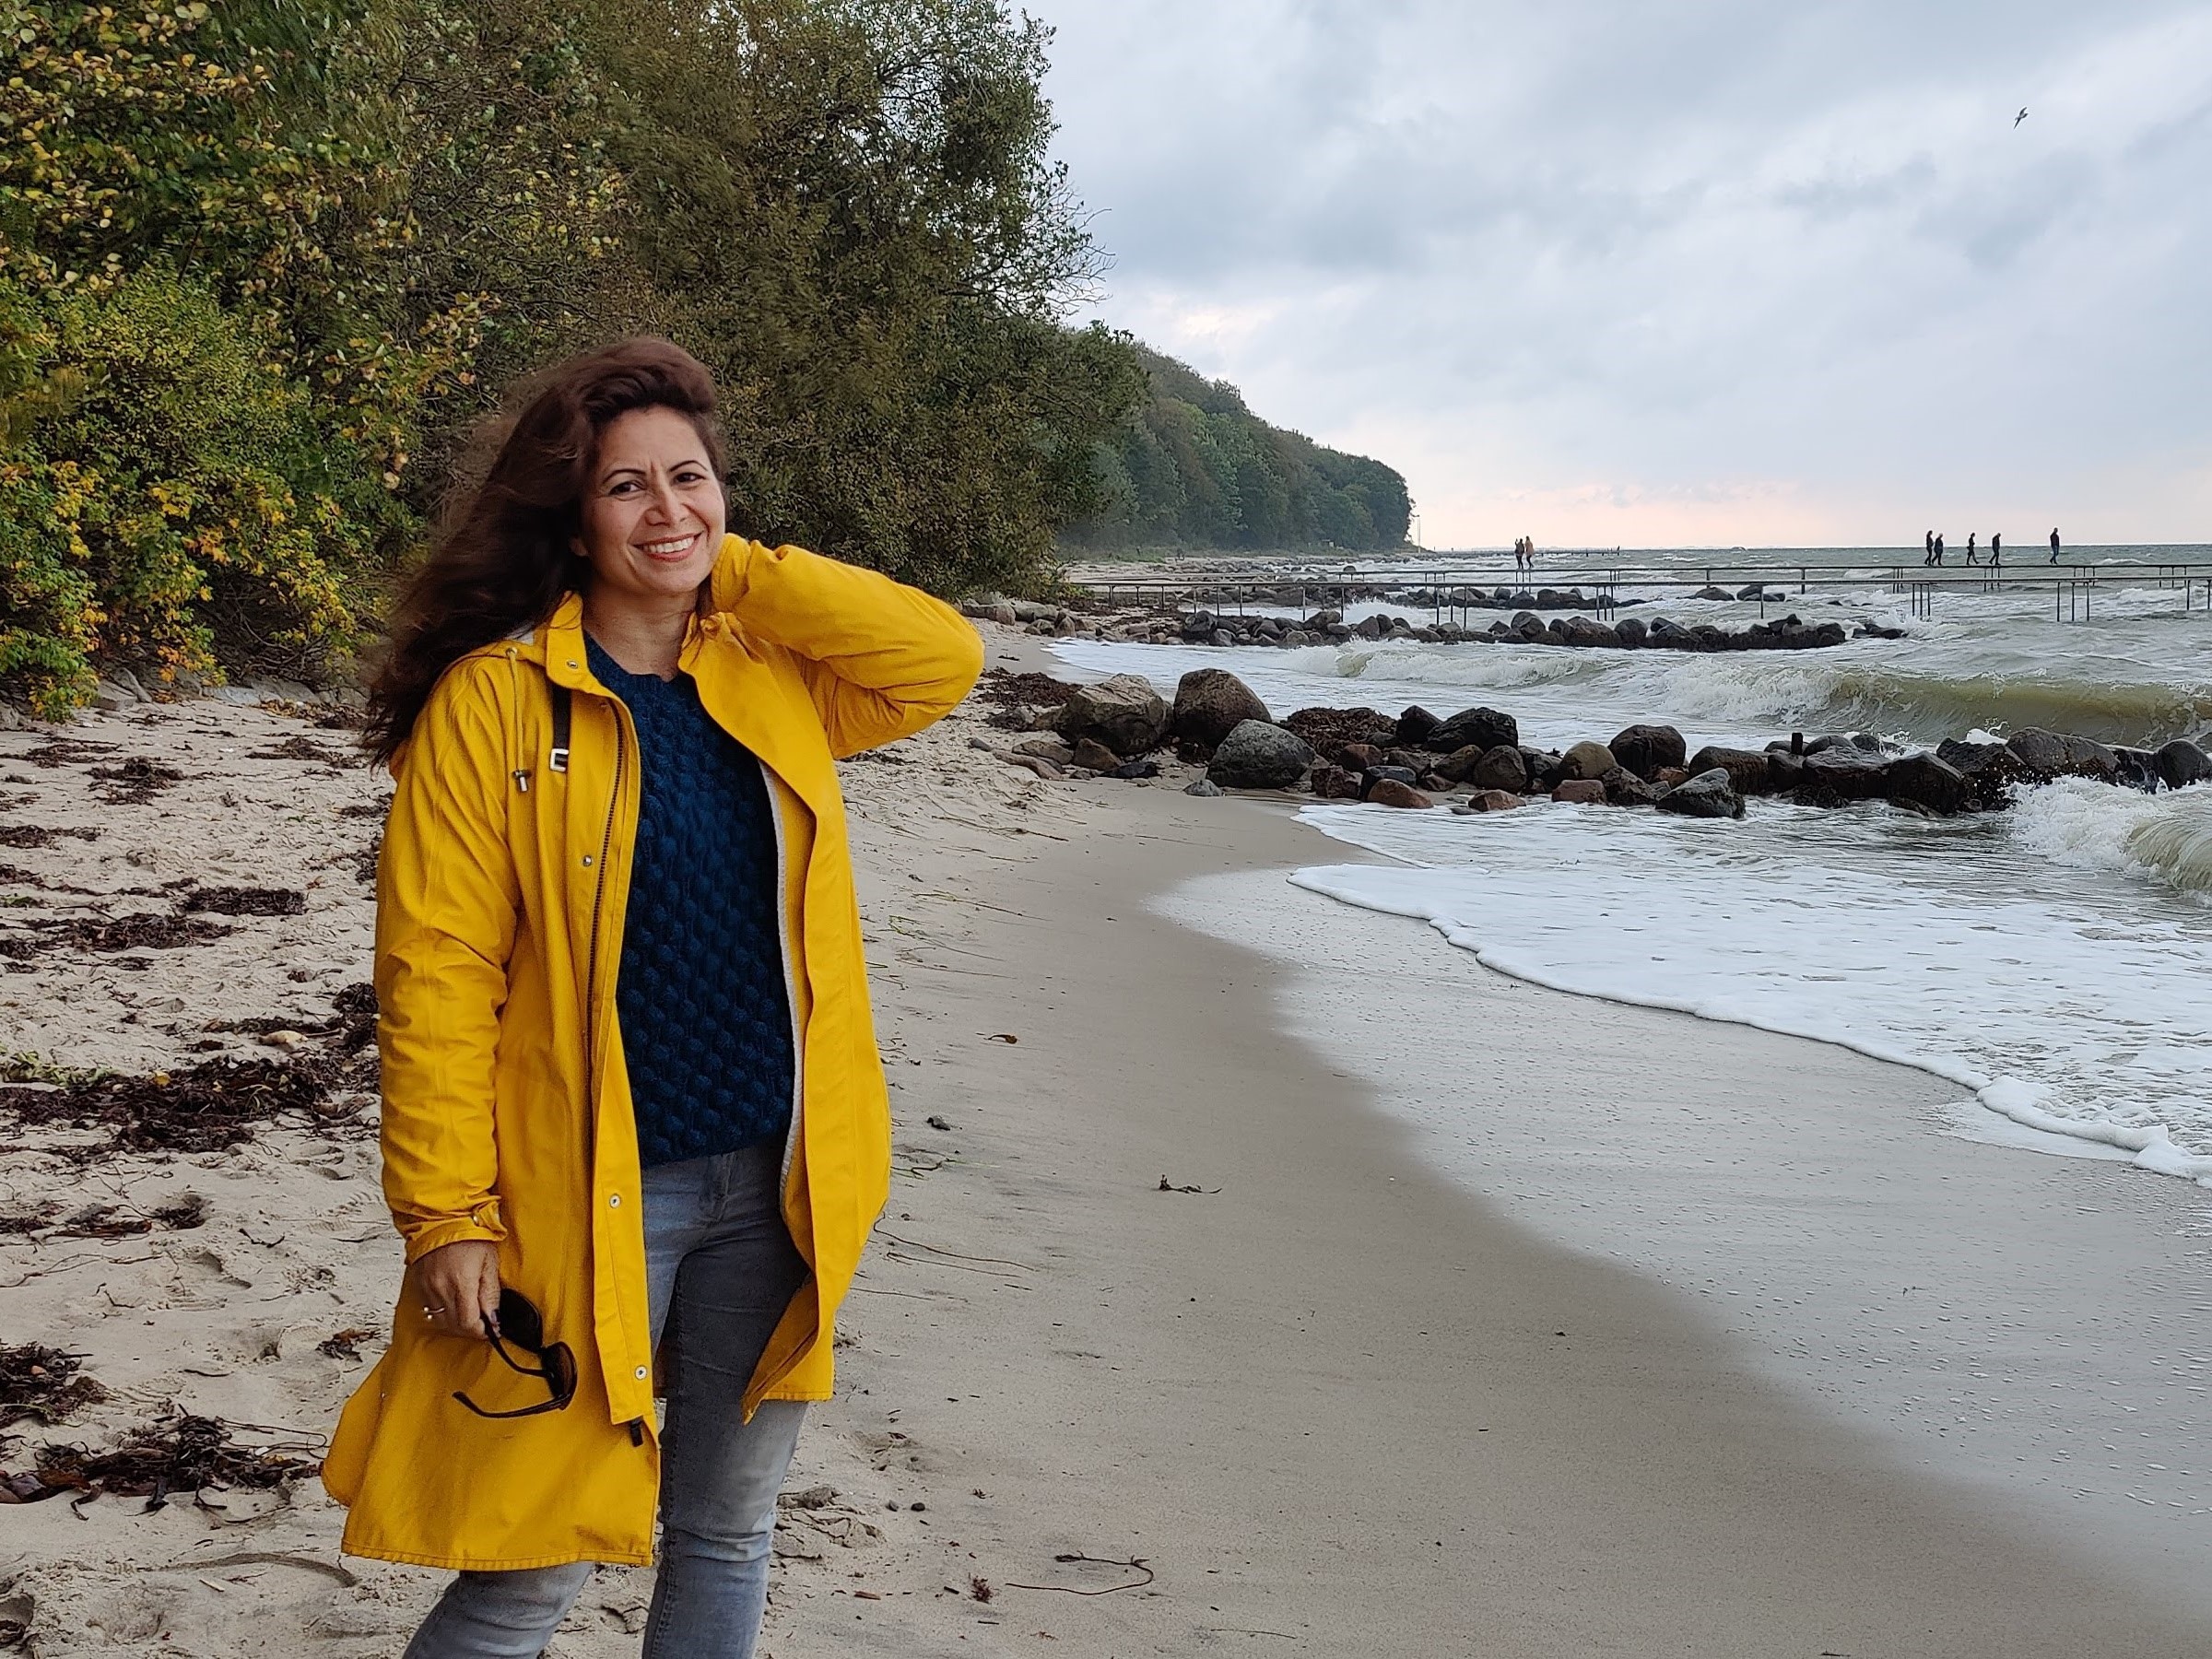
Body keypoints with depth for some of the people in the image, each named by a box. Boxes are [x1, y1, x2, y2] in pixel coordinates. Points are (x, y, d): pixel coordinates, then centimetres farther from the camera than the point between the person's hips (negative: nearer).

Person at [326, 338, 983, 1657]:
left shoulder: (772, 679, 7)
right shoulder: (495, 699, -9)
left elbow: (946, 658, -3)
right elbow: (438, 971, -11)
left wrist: (738, 571, -5)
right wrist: (446, 1215, -15)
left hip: (774, 1190, 5)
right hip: (588, 1197, -5)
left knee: (725, 1535, 16)